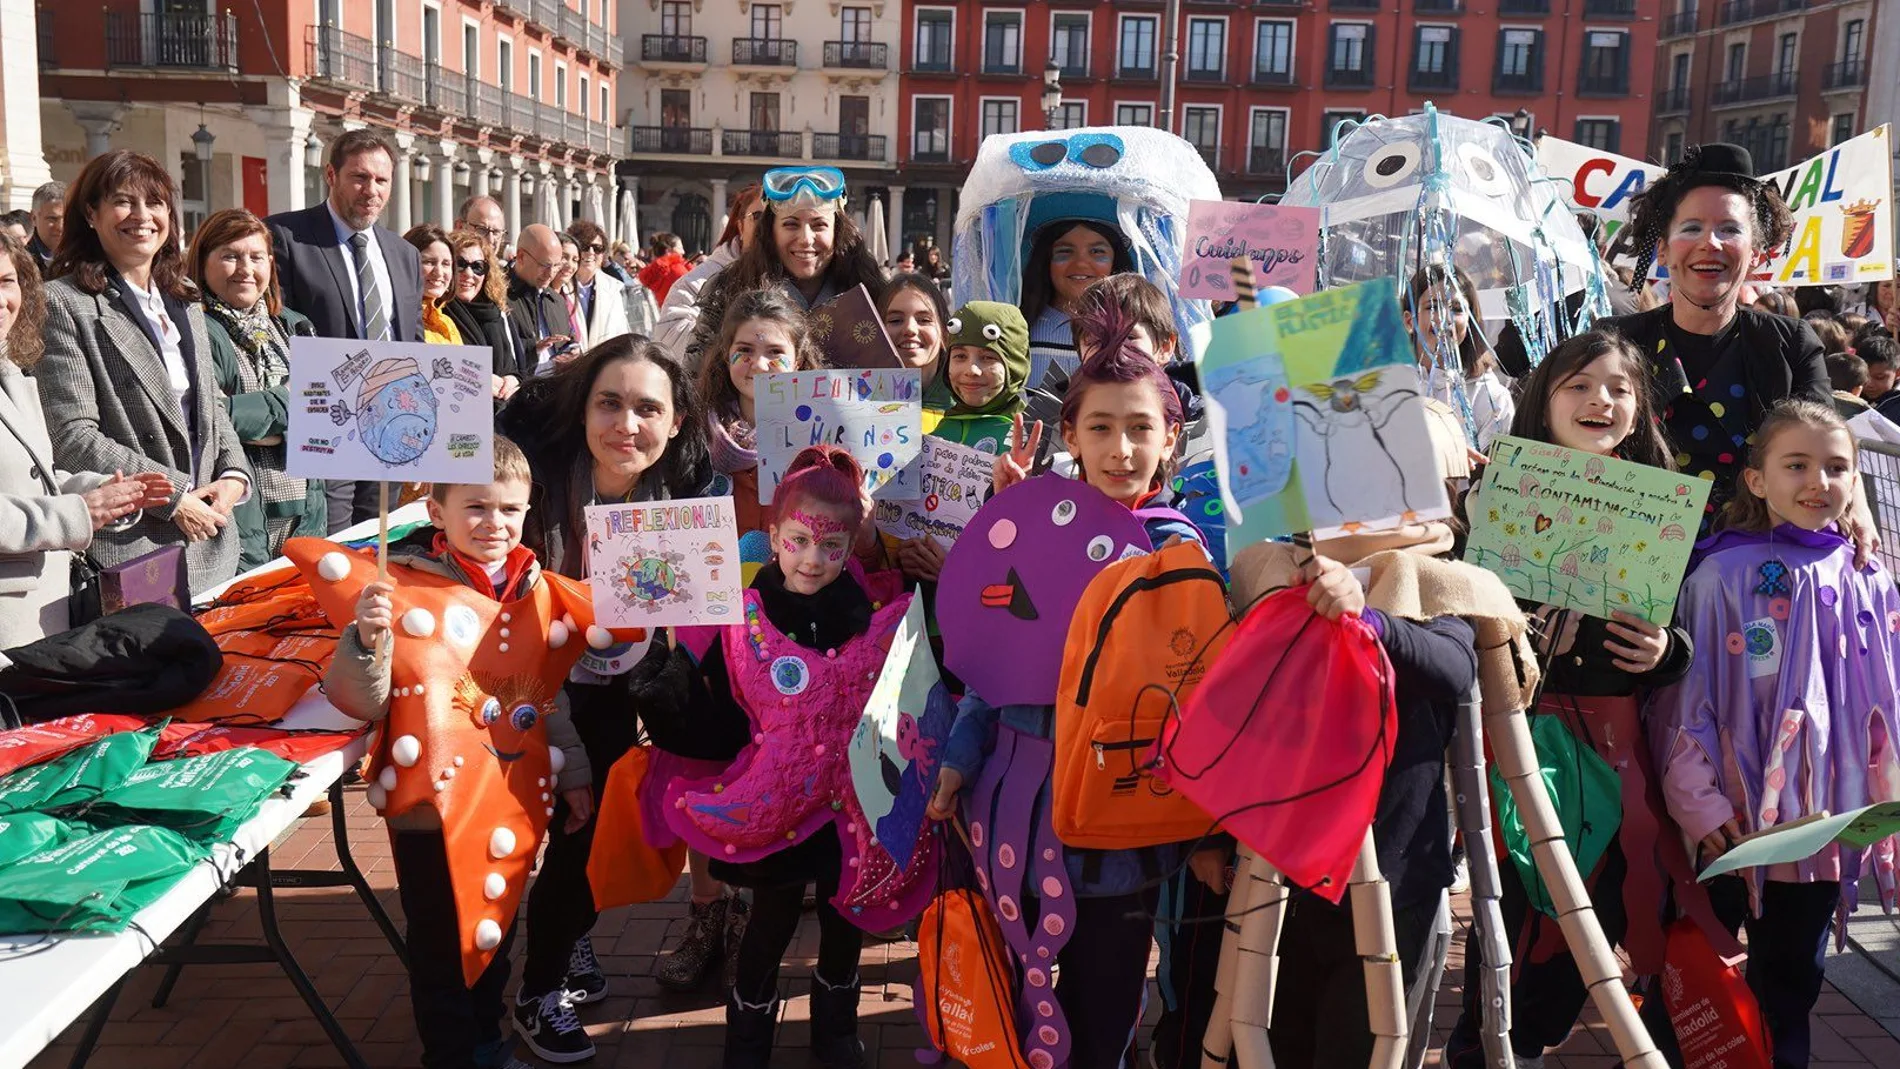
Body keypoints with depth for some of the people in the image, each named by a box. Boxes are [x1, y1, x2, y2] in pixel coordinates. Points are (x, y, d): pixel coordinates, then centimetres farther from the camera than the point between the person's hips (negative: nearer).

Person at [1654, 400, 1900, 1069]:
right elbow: (1684, 699, -12)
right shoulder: (1722, 576, -11)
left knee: (1791, 977, 17)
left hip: (1827, 819, 4)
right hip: (1735, 821, -3)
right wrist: (1700, 805, -14)